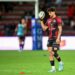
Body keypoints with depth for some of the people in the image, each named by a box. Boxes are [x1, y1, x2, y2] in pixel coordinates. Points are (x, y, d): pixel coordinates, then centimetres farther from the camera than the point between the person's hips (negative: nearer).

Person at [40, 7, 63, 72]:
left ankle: (60, 63, 11)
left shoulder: (58, 19, -6)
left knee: (54, 53, -15)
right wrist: (41, 21, 8)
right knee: (50, 53, 0)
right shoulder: (49, 20, 15)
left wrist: (58, 38, -20)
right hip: (50, 39, 7)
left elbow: (60, 29, -11)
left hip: (56, 39, -7)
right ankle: (53, 68, 4)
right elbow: (44, 28, 16)